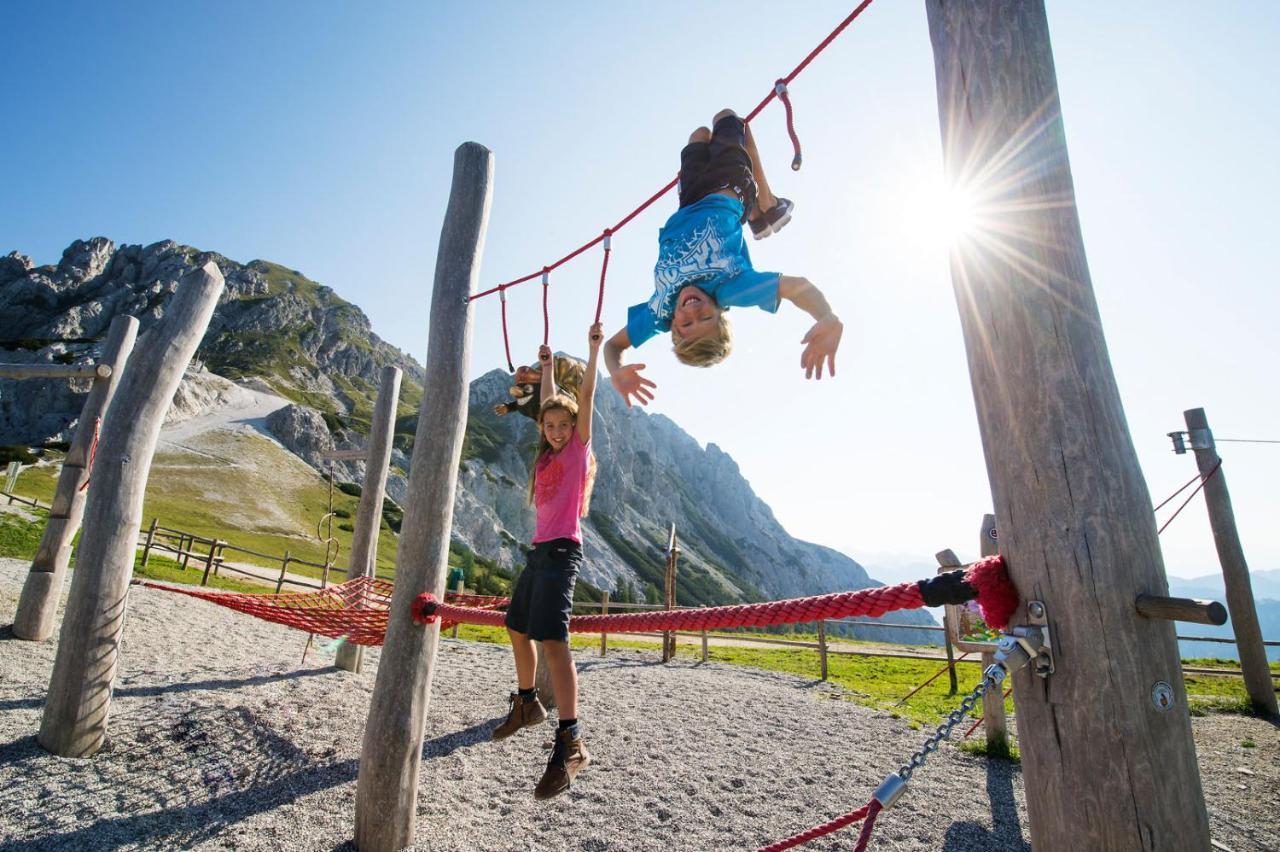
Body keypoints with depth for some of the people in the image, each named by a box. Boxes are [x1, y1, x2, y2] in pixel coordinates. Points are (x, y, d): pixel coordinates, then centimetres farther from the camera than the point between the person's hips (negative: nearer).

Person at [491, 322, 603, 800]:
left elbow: (585, 396, -6)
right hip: (540, 550, 9)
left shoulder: (579, 448, -1)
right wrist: (546, 364, 33)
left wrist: (594, 348, -4)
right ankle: (527, 704, 38)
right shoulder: (550, 454, 16)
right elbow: (548, 402, 26)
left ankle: (570, 743, -20)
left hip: (563, 550, -9)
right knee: (517, 629, 19)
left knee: (551, 638, -20)